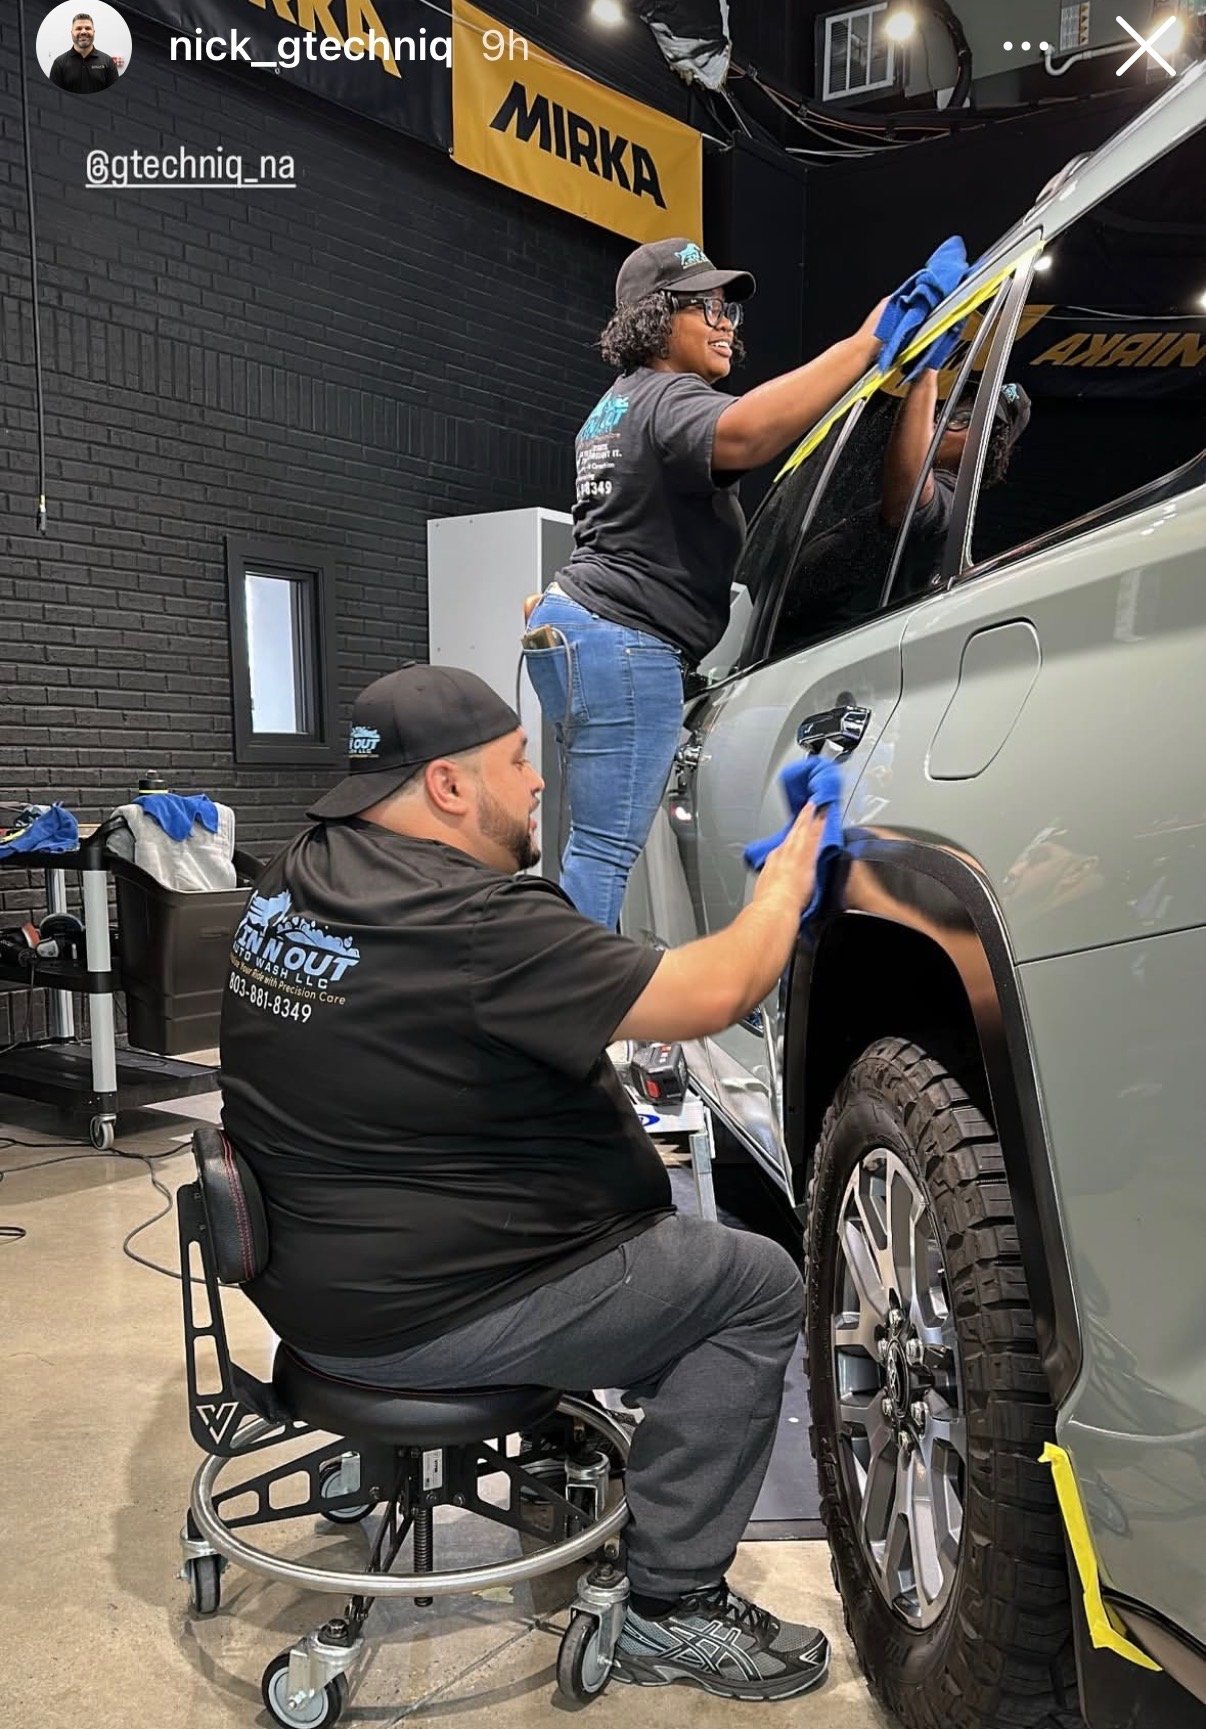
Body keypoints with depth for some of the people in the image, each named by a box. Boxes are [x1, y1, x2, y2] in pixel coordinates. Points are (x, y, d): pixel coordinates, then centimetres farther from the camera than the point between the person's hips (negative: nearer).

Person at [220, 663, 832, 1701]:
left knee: (638, 1216, 26)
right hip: (410, 1318, -9)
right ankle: (670, 1609, 6)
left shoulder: (297, 876, 1)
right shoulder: (473, 924, -27)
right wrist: (789, 876, -6)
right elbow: (713, 995, -23)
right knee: (759, 1288, 0)